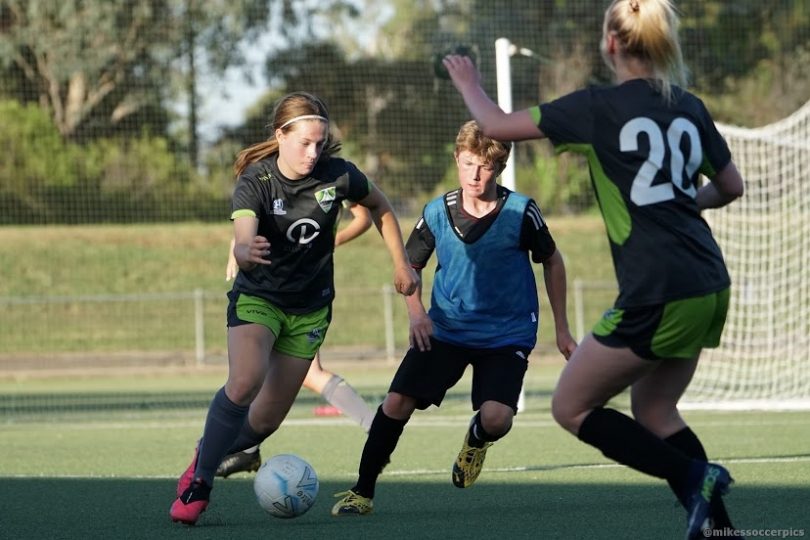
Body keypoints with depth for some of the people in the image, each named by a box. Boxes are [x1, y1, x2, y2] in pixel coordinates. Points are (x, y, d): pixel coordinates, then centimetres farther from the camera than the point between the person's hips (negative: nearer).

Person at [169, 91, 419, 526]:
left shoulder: (338, 175, -13)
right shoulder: (255, 182, -20)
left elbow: (380, 208, 9)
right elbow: (243, 241, -37)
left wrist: (401, 264, 11)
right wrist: (246, 252, -61)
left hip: (310, 307, 3)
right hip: (257, 297, -3)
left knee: (268, 417, 2)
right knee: (244, 381, -30)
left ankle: (212, 450, 33)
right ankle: (198, 482, -16)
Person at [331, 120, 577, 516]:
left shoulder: (521, 213, -12)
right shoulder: (437, 213, -6)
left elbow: (552, 262, 4)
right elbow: (410, 264, 11)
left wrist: (561, 330, 6)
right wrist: (416, 312, -7)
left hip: (507, 335, -2)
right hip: (445, 330, 2)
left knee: (495, 418, -22)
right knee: (396, 402, -13)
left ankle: (475, 441, 18)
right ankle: (362, 492, 2)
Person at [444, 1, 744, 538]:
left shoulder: (598, 107, -8)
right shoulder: (691, 109, 9)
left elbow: (499, 126, 1)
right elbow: (732, 187, 21)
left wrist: (469, 86, 20)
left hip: (656, 295, -7)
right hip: (709, 289, 7)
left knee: (572, 408, 8)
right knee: (654, 411, 21)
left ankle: (693, 477, -5)